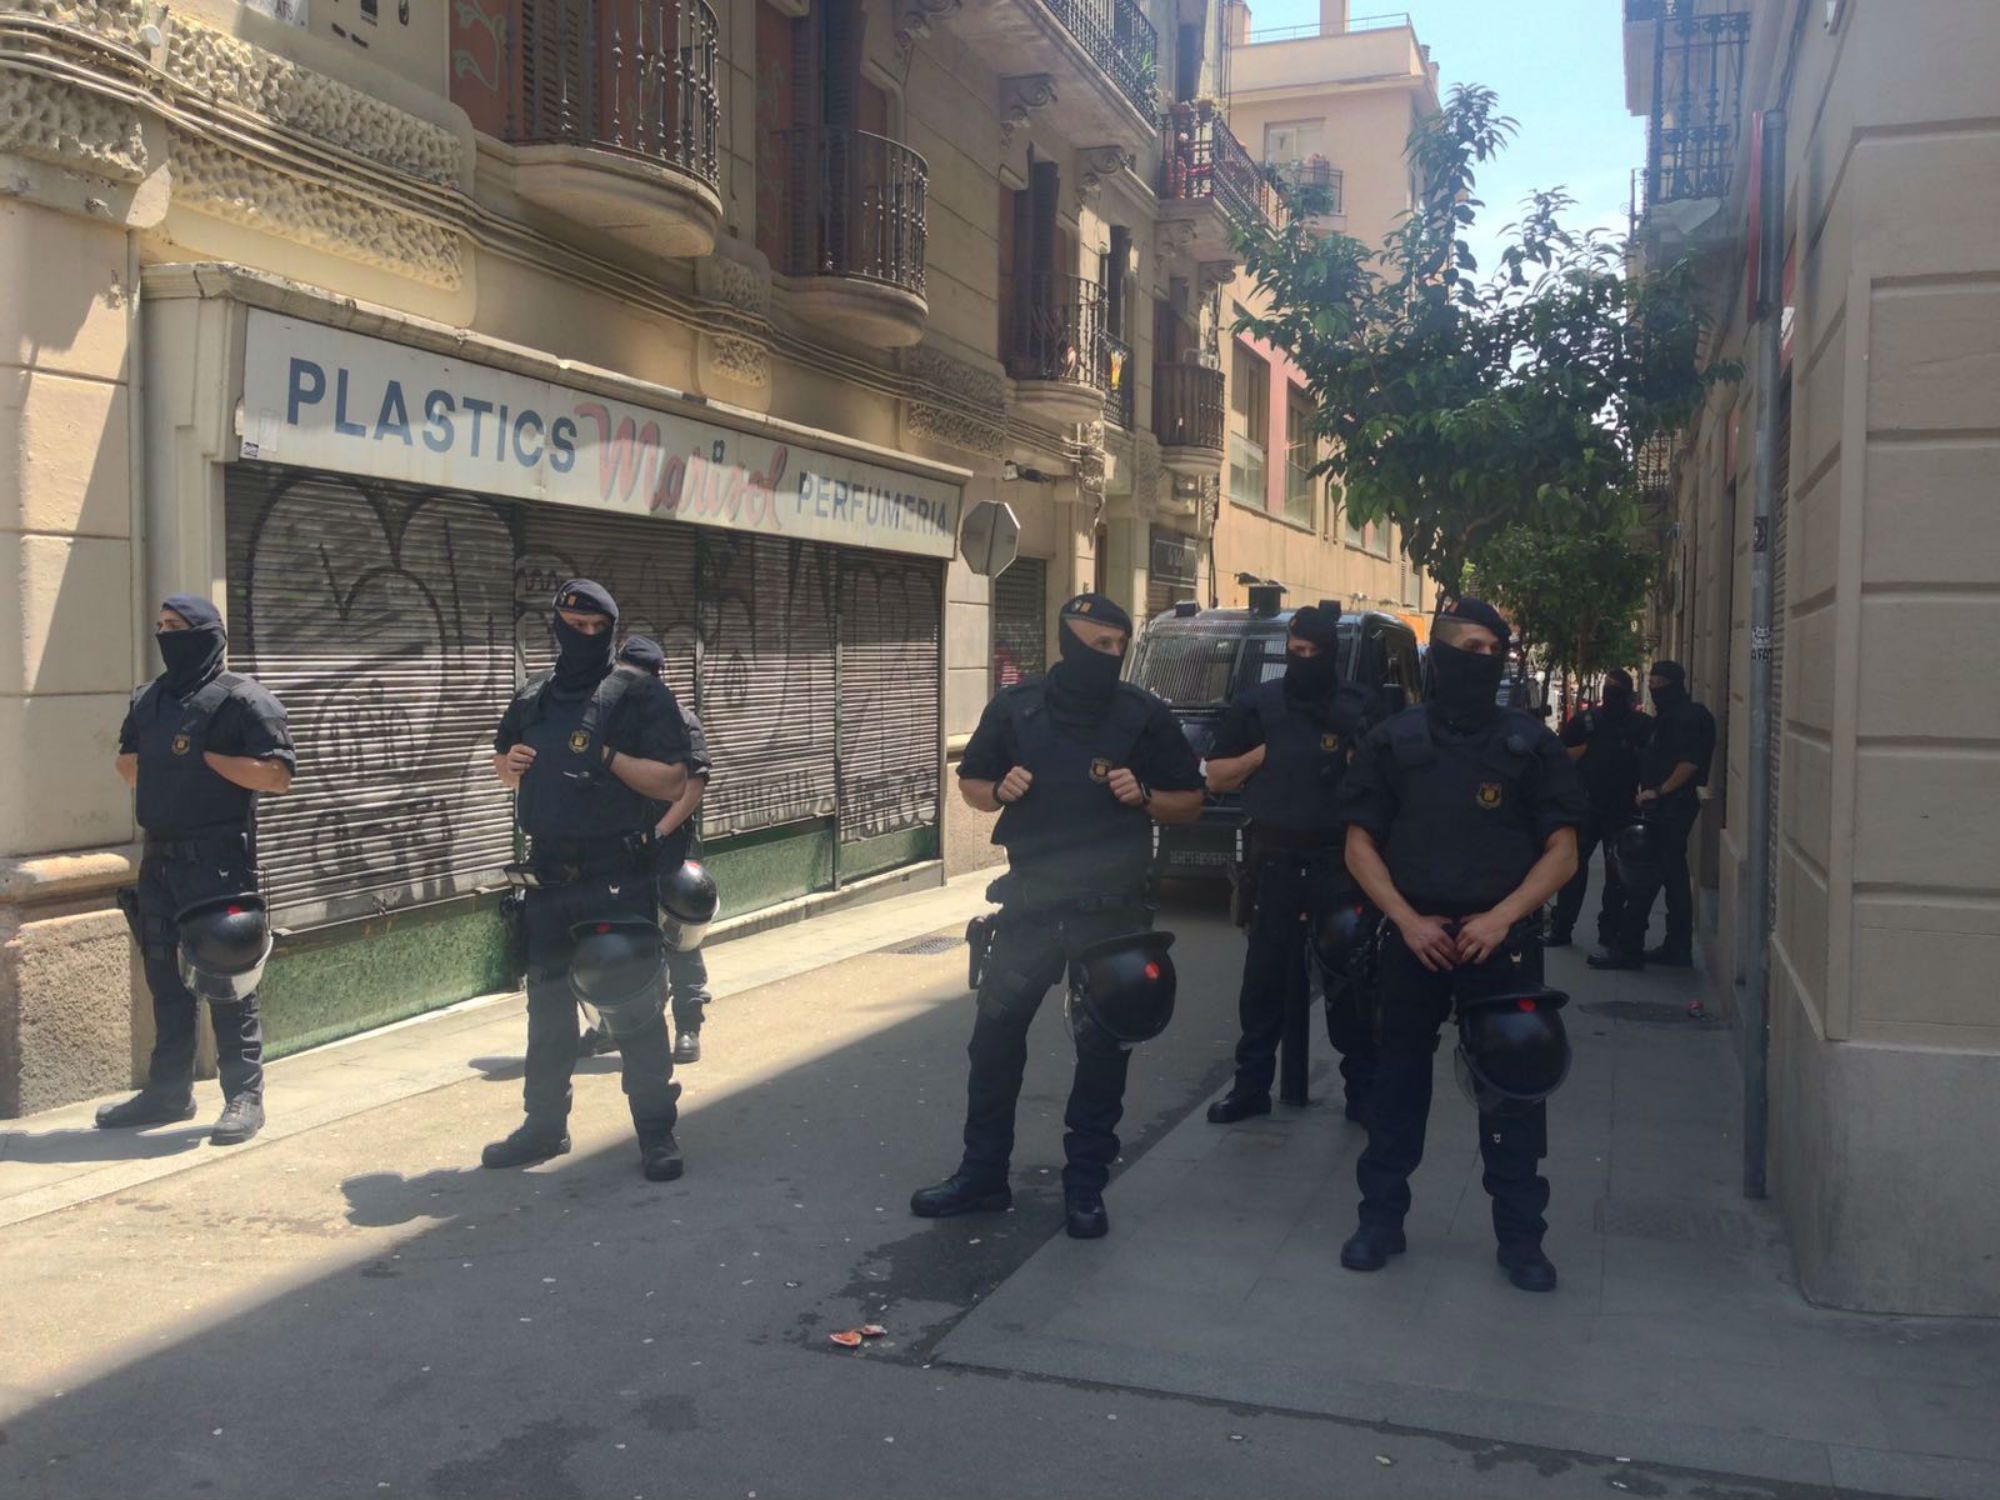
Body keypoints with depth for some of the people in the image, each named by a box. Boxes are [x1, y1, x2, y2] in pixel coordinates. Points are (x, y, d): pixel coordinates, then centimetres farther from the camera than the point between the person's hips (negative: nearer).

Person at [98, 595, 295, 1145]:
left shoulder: (242, 699, -10)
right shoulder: (149, 698, 13)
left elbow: (278, 775, -15)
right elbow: (128, 762, 24)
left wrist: (205, 756, -15)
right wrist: (163, 781, 2)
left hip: (219, 859, -8)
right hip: (159, 858, 8)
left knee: (225, 980, -5)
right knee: (166, 978, 15)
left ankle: (244, 1096, 1)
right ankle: (168, 1091, 25)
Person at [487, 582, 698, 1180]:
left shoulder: (638, 693, -6)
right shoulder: (532, 700, 12)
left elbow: (674, 783, -11)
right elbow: (505, 764, 27)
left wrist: (607, 755, -20)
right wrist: (509, 763, 4)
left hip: (617, 878, -6)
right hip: (547, 877, 6)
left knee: (632, 1004, -4)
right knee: (547, 1004, 15)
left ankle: (657, 1132, 8)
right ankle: (544, 1125, 29)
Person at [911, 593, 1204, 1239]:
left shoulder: (1145, 715, -2)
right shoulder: (1015, 706, 0)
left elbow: (1190, 803, 5)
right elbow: (970, 784, 12)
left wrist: (1143, 796, -15)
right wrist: (999, 791, -10)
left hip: (1112, 912, -1)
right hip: (1030, 902, 1)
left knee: (1102, 1046, 6)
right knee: (994, 1034, 3)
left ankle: (1085, 1185, 20)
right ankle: (981, 1174, 19)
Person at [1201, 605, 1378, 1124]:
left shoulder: (1359, 708, 3)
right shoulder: (1258, 705, 4)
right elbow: (1217, 777, 7)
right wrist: (1262, 754, -8)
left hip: (1340, 861, -1)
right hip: (1274, 859, 1)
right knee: (1265, 976, 8)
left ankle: (1363, 1088, 13)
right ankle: (1251, 1085, 17)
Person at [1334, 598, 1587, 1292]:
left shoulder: (1530, 742, 3)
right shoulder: (1393, 740, 3)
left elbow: (1561, 851, 2)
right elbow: (1360, 843, 4)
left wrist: (1501, 918, -12)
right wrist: (1407, 920, -8)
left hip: (1498, 941, 0)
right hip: (1413, 940, 1)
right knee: (1398, 1083, 9)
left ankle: (1521, 1238, 16)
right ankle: (1381, 1219, 22)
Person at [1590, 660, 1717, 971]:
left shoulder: (1689, 717, -14)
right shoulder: (1671, 716, 18)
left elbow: (1689, 763, -23)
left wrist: (1658, 791, -21)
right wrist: (1650, 791, 13)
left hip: (1670, 807, -11)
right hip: (1666, 808, 11)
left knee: (1644, 879, -9)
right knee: (1675, 878, 13)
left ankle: (1628, 949, -6)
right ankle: (1678, 948, 19)